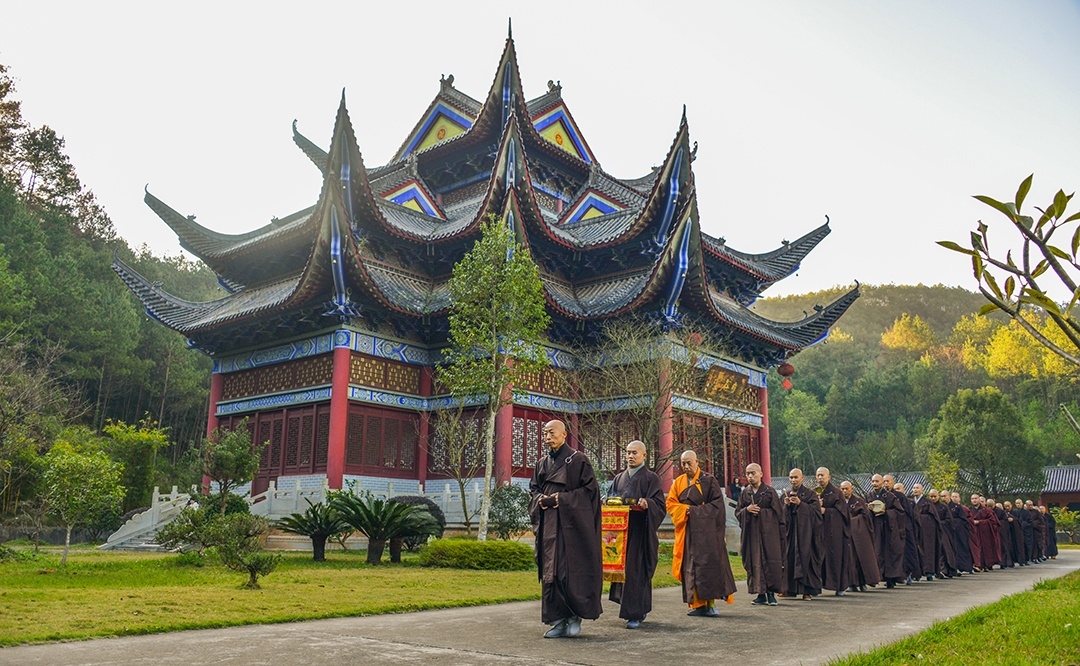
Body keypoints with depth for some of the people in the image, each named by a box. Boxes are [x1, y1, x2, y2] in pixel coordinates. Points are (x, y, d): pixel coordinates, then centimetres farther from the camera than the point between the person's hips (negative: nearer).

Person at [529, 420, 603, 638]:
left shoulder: (577, 460, -3)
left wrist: (561, 499, -13)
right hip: (548, 526, 6)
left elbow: (590, 488, -7)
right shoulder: (543, 463, 14)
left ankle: (575, 616, 9)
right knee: (550, 571, 3)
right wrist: (541, 499, -4)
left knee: (571, 569, -6)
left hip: (571, 524, -5)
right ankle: (558, 620, 10)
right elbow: (533, 489, 18)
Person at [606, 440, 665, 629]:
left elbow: (659, 503, -7)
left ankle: (635, 614, -3)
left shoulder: (651, 477, 1)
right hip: (621, 529, 5)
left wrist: (647, 504, -26)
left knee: (636, 570, -8)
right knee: (622, 567, 5)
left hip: (640, 530, -5)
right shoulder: (619, 478, 17)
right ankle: (639, 609, 20)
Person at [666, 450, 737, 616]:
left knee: (708, 564, -9)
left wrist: (696, 511, -10)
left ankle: (710, 603, -6)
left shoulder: (709, 480, 1)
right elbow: (670, 503, 7)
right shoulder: (678, 482, 13)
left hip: (706, 530, -4)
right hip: (687, 532, 4)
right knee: (690, 567, 0)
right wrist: (686, 509, -10)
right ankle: (696, 604, 4)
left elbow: (717, 504, -5)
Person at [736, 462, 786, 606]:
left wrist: (781, 531, -7)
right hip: (751, 532, 3)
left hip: (768, 531, -3)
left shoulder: (769, 491, 0)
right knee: (755, 562, 2)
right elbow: (737, 512, 12)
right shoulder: (745, 493, 10)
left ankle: (771, 593, 3)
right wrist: (747, 510, -9)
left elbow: (779, 512, -1)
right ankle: (761, 594, 8)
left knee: (771, 561, -5)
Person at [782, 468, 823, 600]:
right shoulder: (786, 494, 14)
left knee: (805, 558, -5)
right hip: (790, 530, 4)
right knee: (789, 558, 1)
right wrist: (786, 505, -9)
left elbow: (815, 511, -9)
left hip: (805, 531, -4)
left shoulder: (810, 494, 2)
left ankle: (808, 590, -1)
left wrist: (800, 503, -16)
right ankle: (790, 588, 7)